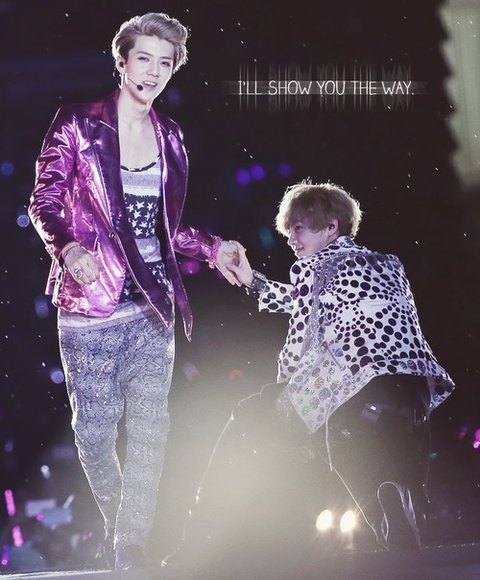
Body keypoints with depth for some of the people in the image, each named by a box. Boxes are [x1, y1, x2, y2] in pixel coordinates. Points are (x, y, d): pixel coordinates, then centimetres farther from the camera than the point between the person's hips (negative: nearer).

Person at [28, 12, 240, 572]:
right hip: (90, 304, -3)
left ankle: (131, 549, 9)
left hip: (152, 306, 4)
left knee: (149, 430, -1)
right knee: (94, 430, 2)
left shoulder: (169, 136, 10)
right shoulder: (77, 124, -4)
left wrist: (213, 248, 7)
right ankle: (115, 522, 29)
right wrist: (69, 249, -23)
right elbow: (45, 202, -5)